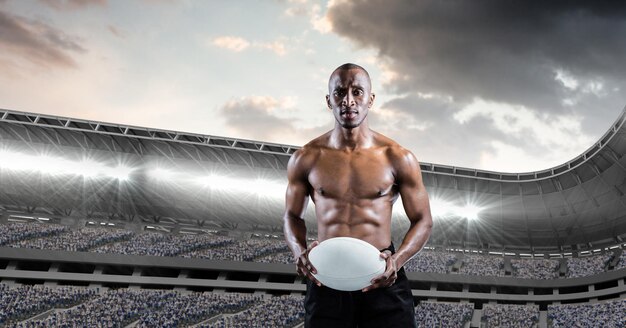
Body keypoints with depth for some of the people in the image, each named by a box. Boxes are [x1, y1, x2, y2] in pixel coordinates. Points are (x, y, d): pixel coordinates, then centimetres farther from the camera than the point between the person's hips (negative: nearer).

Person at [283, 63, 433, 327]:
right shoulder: (305, 159, 0)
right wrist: (300, 252, -9)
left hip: (383, 278, 0)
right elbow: (292, 216, 11)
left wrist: (397, 260, -14)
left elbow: (423, 221, 4)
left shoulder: (398, 158, -3)